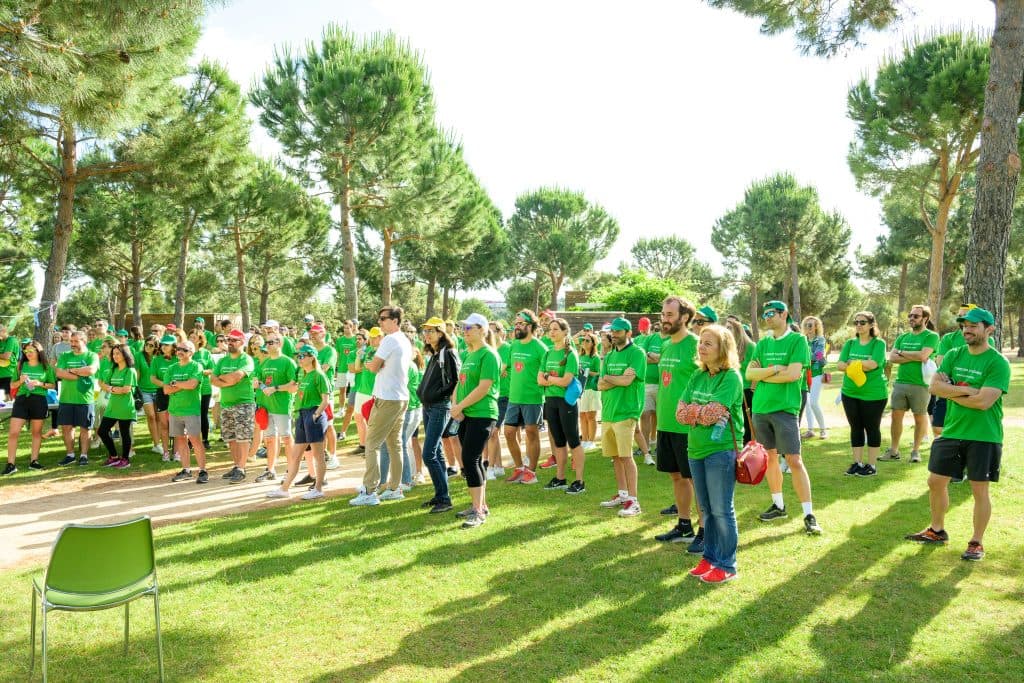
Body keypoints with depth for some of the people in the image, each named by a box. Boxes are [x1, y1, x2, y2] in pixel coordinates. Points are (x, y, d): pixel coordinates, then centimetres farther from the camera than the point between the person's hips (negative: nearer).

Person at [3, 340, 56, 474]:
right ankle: (11, 463, -2)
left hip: (39, 401, -1)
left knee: (37, 432, 8)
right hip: (21, 400, 1)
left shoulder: (46, 367, 3)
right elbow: (12, 385, 10)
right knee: (13, 432, -6)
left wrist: (40, 384, -11)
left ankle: (33, 461, 17)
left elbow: (53, 385, 5)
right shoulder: (20, 366, 6)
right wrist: (20, 381, -10)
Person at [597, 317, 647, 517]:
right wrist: (619, 379, -8)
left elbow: (627, 381, -17)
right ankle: (623, 494, 24)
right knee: (615, 456, 12)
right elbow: (600, 385, 8)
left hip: (625, 412, -7)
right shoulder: (609, 356, 15)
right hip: (607, 411, 7)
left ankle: (633, 501, -2)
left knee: (626, 456, -7)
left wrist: (608, 377, -1)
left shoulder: (636, 353, -6)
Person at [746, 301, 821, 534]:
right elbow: (749, 373, 2)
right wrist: (775, 369, -13)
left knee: (794, 460, -7)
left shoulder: (797, 340, -4)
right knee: (770, 457, 12)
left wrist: (763, 374, -6)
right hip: (760, 407, 5)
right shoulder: (763, 344, 11)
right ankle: (778, 505, 26)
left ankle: (809, 515, 0)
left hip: (785, 408, -5)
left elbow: (794, 374, -16)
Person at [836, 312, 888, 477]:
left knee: (872, 428, 5)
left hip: (874, 394, -4)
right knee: (856, 428, 10)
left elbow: (873, 364, -21)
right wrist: (860, 366, -18)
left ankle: (871, 465, 14)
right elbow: (840, 365, -2)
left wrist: (851, 363, -9)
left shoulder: (879, 343, -6)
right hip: (850, 393, 5)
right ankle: (857, 463, 20)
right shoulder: (850, 343, 8)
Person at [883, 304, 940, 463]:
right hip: (900, 382, 5)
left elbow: (923, 355, -19)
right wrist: (914, 357, -12)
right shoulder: (902, 337, 12)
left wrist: (901, 352, -5)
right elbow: (892, 358, 1)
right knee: (896, 415, 6)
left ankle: (916, 451, 19)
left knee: (920, 418, 7)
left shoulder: (931, 336, -4)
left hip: (920, 384, -5)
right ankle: (894, 450, 14)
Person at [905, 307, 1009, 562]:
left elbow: (983, 401, -22)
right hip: (951, 432, 6)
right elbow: (934, 386, -6)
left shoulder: (998, 363, -12)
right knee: (936, 482, 11)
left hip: (984, 437, -5)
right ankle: (937, 531, 30)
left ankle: (977, 543, 19)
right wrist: (967, 390, -17)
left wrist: (951, 392, -10)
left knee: (979, 490, 4)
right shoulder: (953, 356, 5)